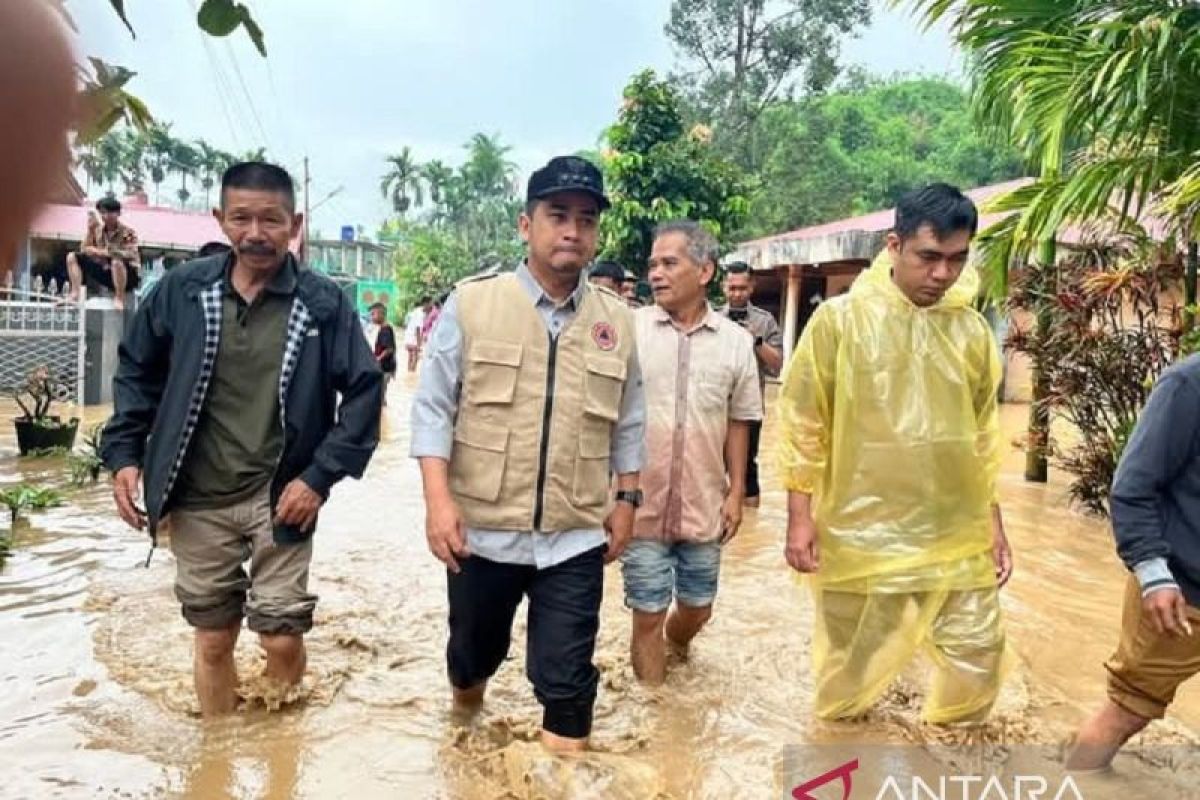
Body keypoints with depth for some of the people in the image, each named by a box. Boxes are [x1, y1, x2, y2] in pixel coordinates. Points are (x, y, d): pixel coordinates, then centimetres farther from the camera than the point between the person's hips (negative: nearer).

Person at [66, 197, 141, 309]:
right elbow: (84, 250, 2)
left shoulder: (128, 232, -12)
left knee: (117, 261, -40)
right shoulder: (98, 230, 4)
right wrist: (90, 230, -10)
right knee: (73, 257, 3)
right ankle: (75, 293, -6)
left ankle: (119, 298, -24)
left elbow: (130, 255, -26)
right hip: (106, 272, 6)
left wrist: (102, 252, -22)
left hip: (128, 276, -6)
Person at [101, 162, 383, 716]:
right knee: (213, 640, 15)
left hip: (279, 500, -2)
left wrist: (320, 476, -12)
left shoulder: (323, 303, -8)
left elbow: (364, 391, -6)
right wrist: (123, 454, 1)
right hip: (198, 501, 2)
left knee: (282, 639, 4)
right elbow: (137, 373, 10)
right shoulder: (182, 289, -2)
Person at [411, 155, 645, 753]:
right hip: (481, 528, 0)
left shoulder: (616, 321, 3)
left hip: (576, 536, 1)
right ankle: (462, 722, 54)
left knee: (566, 679, 4)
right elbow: (433, 407, -6)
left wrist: (627, 499, 7)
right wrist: (438, 499, -13)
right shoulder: (472, 303, -6)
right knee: (474, 651, 22)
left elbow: (627, 423, 10)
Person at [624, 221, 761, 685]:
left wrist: (736, 492, 5)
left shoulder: (736, 341, 0)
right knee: (648, 615, 7)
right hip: (641, 506, -2)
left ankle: (674, 646, 51)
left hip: (704, 508, 3)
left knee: (697, 610, 18)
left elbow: (737, 422, 8)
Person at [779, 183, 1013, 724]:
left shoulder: (973, 330, 4)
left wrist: (993, 522, 13)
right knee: (851, 664, 11)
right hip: (860, 531, -4)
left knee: (979, 653, 12)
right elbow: (801, 422, -6)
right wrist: (800, 516, -9)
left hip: (956, 536, 4)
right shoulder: (839, 320, -9)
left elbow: (984, 435, 13)